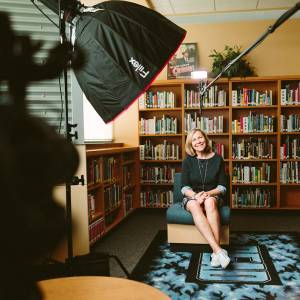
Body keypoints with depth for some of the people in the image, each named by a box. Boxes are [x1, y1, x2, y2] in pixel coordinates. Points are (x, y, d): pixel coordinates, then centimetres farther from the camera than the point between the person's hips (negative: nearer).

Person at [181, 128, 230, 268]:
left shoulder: (217, 159, 0)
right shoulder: (188, 161, 1)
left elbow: (222, 187, 0)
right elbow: (184, 187, -3)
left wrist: (207, 193, -19)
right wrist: (195, 195, -24)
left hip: (212, 195, 0)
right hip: (192, 196, 0)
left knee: (210, 202, -38)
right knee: (194, 206, -37)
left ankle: (216, 252, -42)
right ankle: (218, 250, -48)